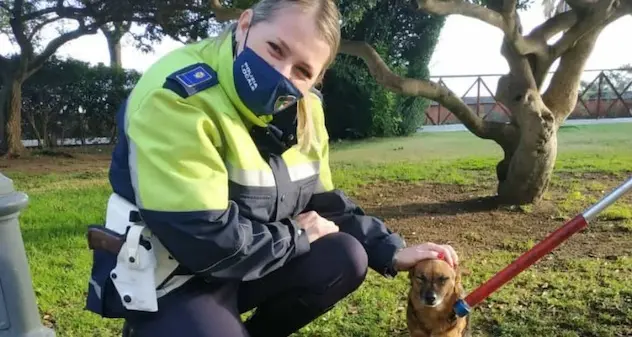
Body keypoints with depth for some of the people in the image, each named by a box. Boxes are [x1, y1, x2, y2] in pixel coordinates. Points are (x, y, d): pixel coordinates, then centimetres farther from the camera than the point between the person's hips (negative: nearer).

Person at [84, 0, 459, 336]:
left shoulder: (302, 109, -1)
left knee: (347, 258, -6)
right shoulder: (176, 96, -27)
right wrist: (297, 234, -15)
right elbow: (206, 240, -31)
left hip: (243, 264, 7)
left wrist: (391, 251, -3)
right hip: (167, 281, -7)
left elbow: (324, 201, 8)